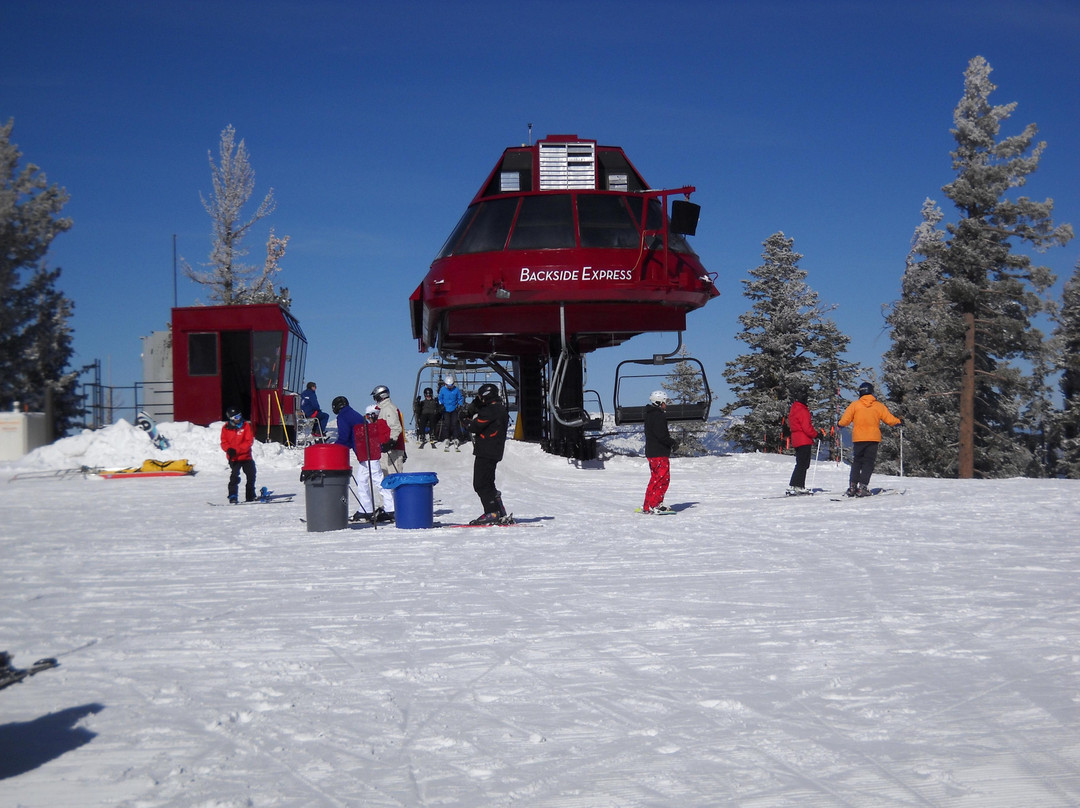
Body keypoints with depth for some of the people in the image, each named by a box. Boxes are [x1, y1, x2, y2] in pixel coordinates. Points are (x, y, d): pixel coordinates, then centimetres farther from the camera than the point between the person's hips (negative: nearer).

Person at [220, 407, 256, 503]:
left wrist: (236, 450, -19)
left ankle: (250, 497, 23)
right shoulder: (226, 428, 0)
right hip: (233, 458, -1)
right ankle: (233, 497, -8)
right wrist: (229, 449, -20)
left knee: (251, 476, 8)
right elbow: (224, 443, 3)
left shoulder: (246, 426, -4)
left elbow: (249, 441, -9)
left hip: (246, 456, 1)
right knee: (234, 477, -12)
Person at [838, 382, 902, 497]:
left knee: (856, 462, 11)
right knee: (868, 463, 2)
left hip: (858, 439, 0)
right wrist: (899, 422, 22)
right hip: (873, 439, 0)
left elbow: (845, 420, -2)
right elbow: (890, 419, 3)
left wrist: (840, 423, 20)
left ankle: (852, 487, 4)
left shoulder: (855, 405, -1)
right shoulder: (879, 406, 1)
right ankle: (863, 487, -9)